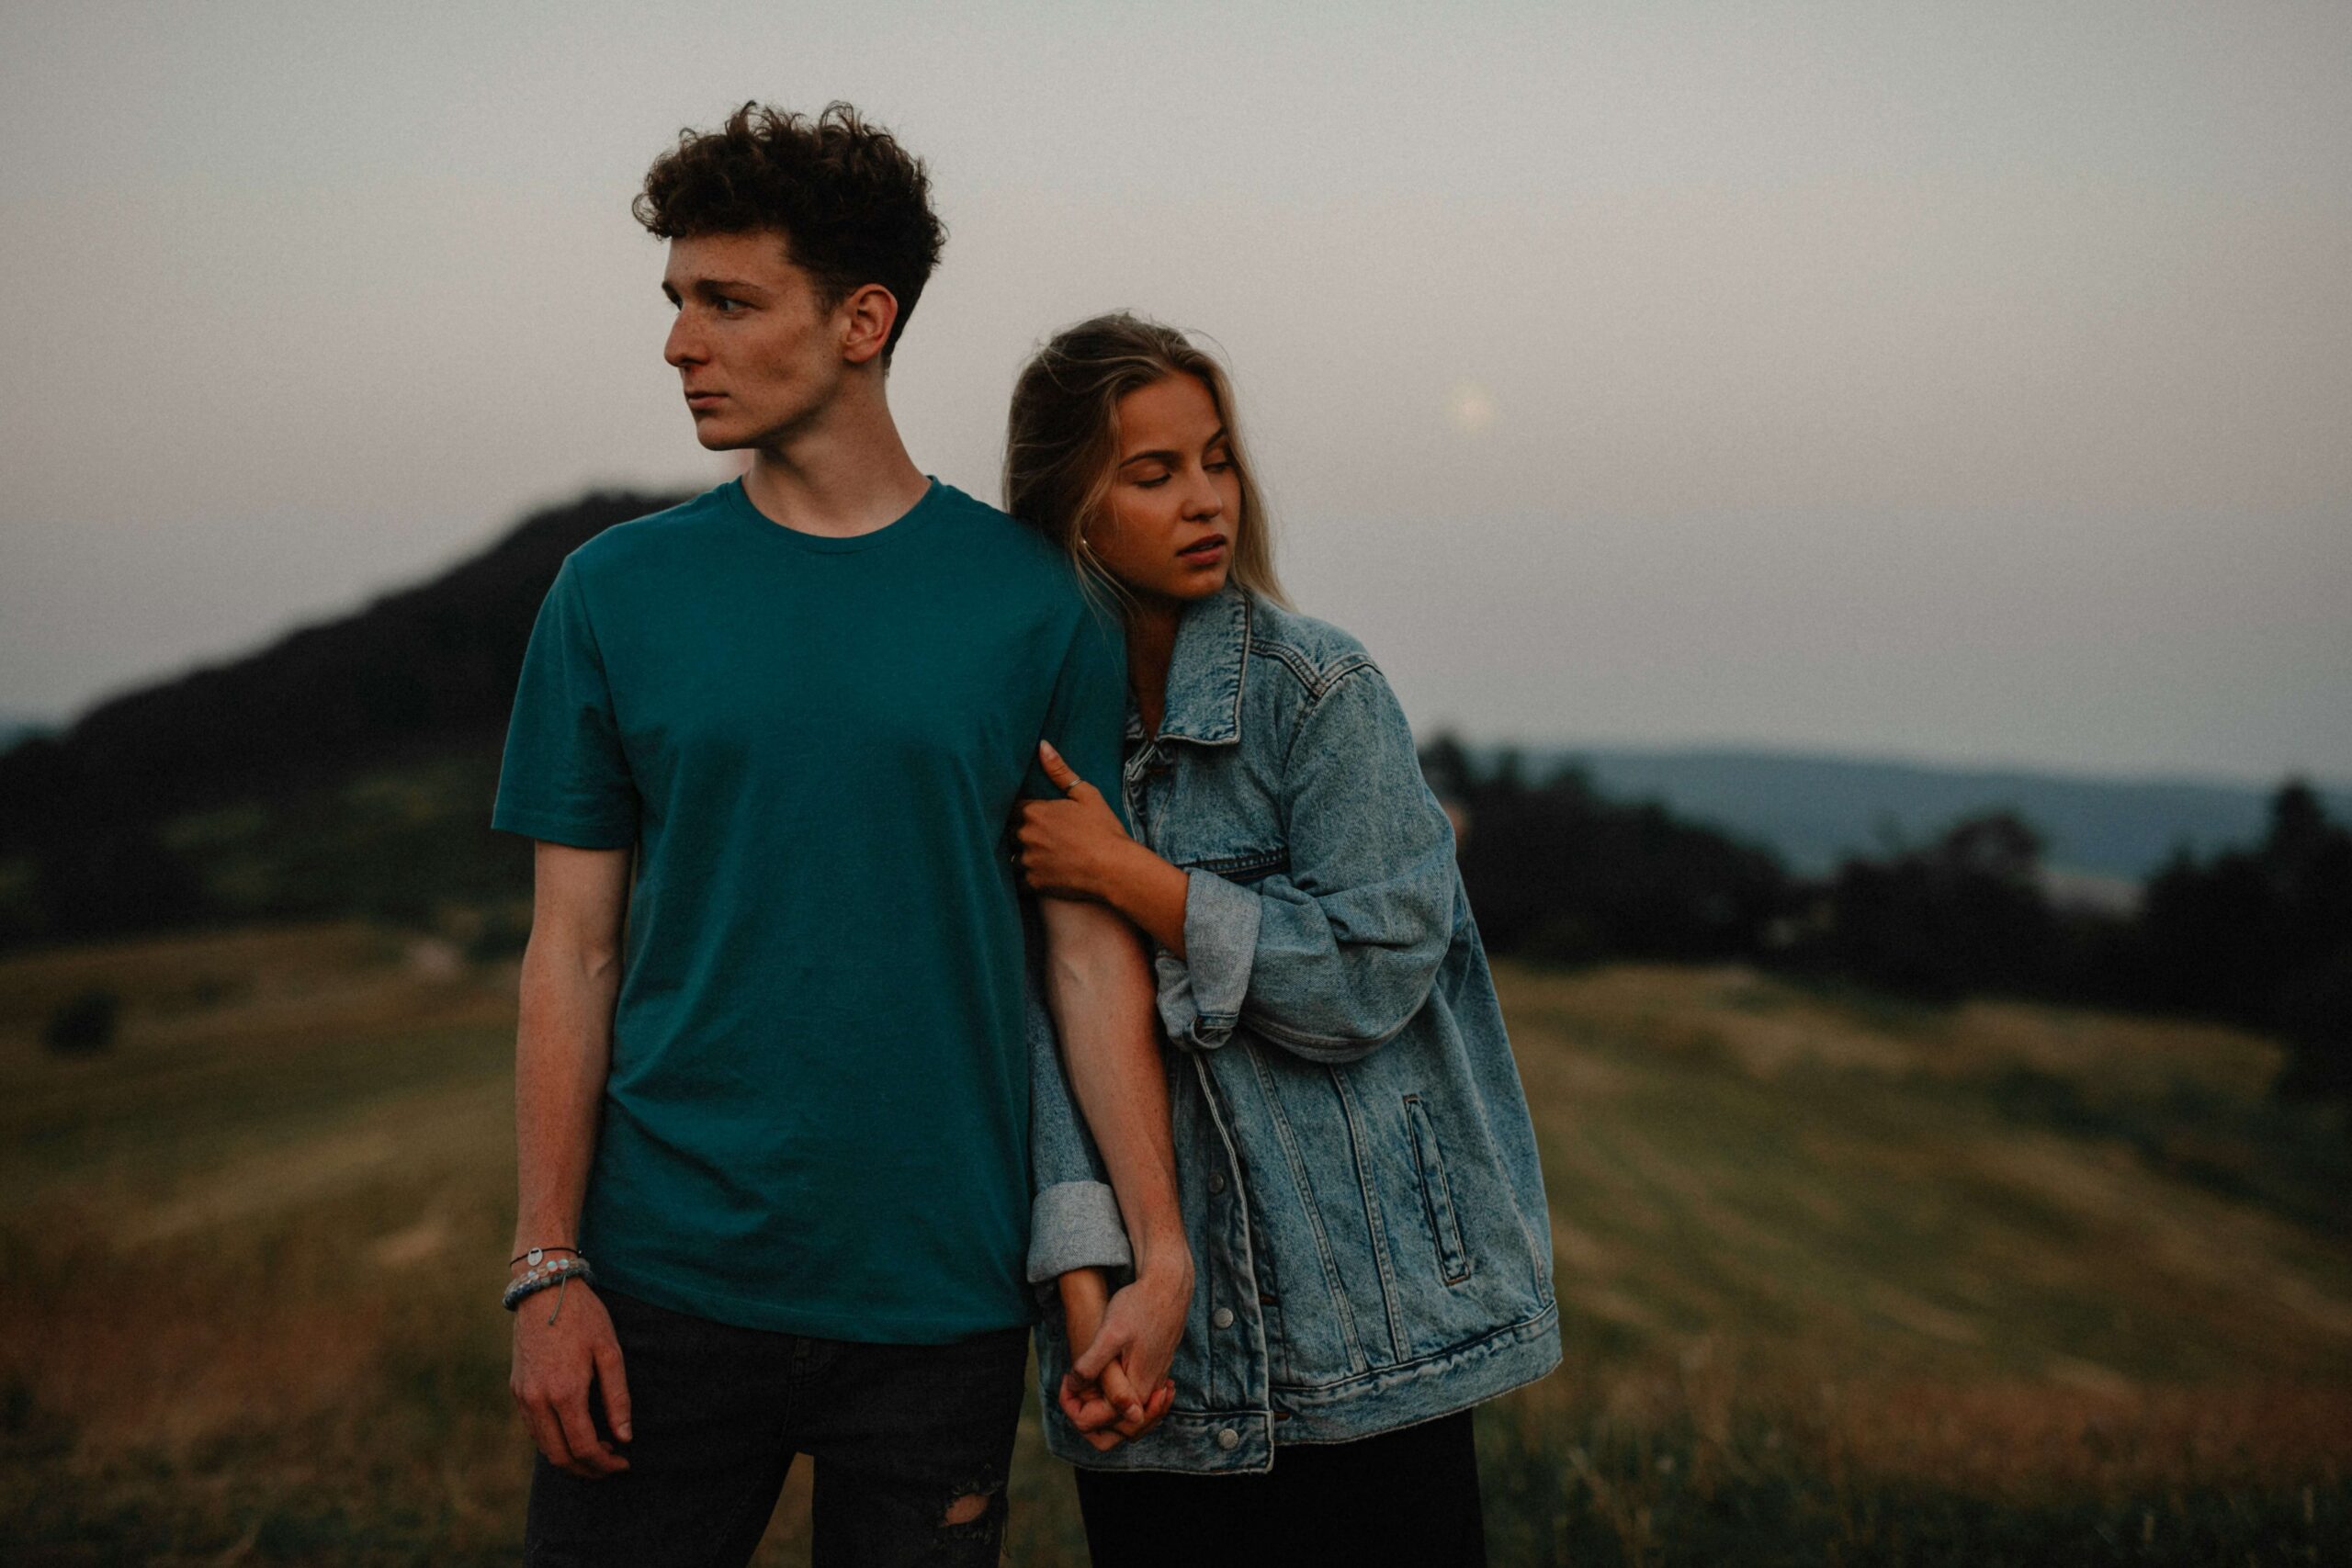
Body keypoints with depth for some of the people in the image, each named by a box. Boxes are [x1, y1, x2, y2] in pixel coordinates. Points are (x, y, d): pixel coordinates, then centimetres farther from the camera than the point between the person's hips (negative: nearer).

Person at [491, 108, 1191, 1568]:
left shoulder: (1031, 603, 0)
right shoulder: (617, 593, 3)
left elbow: (1095, 953, 1)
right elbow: (574, 952, 3)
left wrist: (1161, 1255, -6)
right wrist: (547, 1271, -3)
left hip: (942, 1293, 0)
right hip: (667, 1280, 1)